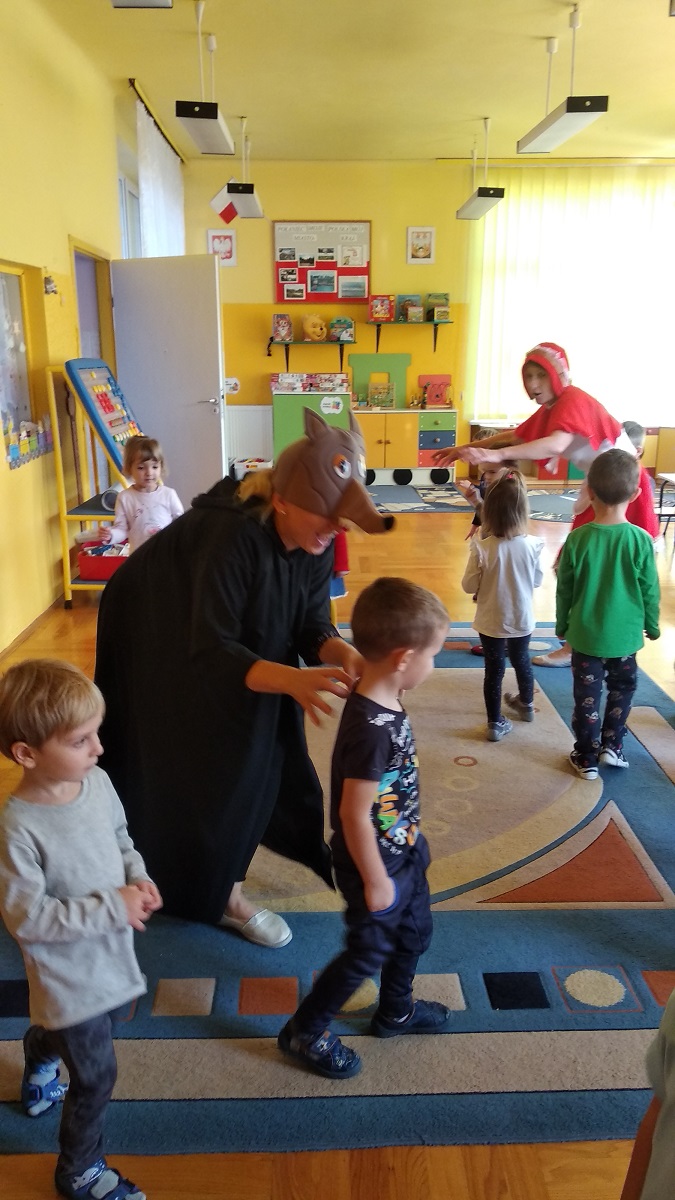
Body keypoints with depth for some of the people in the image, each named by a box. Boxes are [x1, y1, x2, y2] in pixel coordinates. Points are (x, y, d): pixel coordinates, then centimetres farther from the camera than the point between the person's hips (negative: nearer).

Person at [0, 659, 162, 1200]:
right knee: (97, 1077, 10)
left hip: (108, 957, 7)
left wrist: (139, 878, -12)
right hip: (68, 977, -7)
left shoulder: (98, 782, -13)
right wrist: (112, 908, -27)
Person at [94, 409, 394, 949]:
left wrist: (340, 652, -37)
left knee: (254, 755, 14)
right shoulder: (231, 535, -40)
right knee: (200, 766, -1)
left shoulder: (316, 543, -19)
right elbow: (211, 650, -41)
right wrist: (291, 679, -55)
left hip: (241, 645, 7)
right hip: (160, 642, -7)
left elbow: (310, 623, -15)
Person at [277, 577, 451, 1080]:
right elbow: (354, 814, -29)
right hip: (378, 865, -9)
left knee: (414, 932, 26)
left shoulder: (386, 702, -7)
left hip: (404, 852, 9)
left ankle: (396, 1010, 52)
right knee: (369, 951, 11)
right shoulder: (371, 728, -35)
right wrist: (375, 882, -18)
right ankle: (305, 1031, 33)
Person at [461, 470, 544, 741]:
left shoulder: (482, 548, -22)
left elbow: (469, 586, -13)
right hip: (522, 618, 3)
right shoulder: (532, 545, -15)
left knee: (494, 669, 11)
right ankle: (526, 704, 50)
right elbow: (538, 581, -1)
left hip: (491, 621, -3)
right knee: (521, 660, 26)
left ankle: (496, 723, 21)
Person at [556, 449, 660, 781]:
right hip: (624, 634, 0)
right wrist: (652, 626, 12)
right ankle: (611, 745, 27)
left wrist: (562, 625, 11)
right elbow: (650, 591, -5)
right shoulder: (641, 540, -14)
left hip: (585, 634, 0)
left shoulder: (578, 538, -14)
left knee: (587, 696, 11)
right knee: (622, 689, 23)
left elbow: (564, 590, -4)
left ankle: (586, 757, 20)